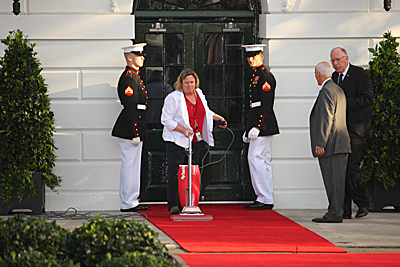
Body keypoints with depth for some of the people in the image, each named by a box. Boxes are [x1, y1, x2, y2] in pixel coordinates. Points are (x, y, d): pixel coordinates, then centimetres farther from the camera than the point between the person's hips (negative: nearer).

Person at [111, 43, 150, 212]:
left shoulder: (133, 76, 18)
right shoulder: (129, 78, -16)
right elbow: (130, 108, -21)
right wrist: (135, 133, -22)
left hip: (133, 131, 11)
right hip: (130, 130, -11)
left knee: (131, 166, 13)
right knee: (130, 165, -7)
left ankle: (130, 201, 18)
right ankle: (128, 203, -3)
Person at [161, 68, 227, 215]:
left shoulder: (199, 94, 10)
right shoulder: (173, 98, -11)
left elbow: (205, 112, 28)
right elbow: (166, 119, -11)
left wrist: (218, 117, 15)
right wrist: (183, 130, -17)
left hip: (195, 141, 6)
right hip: (176, 141, -6)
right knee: (175, 173, -9)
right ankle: (174, 205, -6)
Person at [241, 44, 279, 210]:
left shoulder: (265, 77, -13)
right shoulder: (255, 76, 18)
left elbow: (266, 105, -19)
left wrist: (257, 127, -23)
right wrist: (248, 129, 21)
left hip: (262, 125, -10)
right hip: (256, 125, 10)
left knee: (256, 158, -11)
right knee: (263, 160, 10)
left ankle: (264, 199, -9)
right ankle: (266, 199, 12)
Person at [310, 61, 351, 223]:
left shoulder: (327, 91, -13)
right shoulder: (338, 90, 18)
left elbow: (326, 119, -18)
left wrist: (320, 143, -18)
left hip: (330, 143, -10)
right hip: (340, 143, 10)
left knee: (333, 180, -8)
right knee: (336, 179, 10)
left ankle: (335, 214, -7)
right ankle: (335, 212, 13)